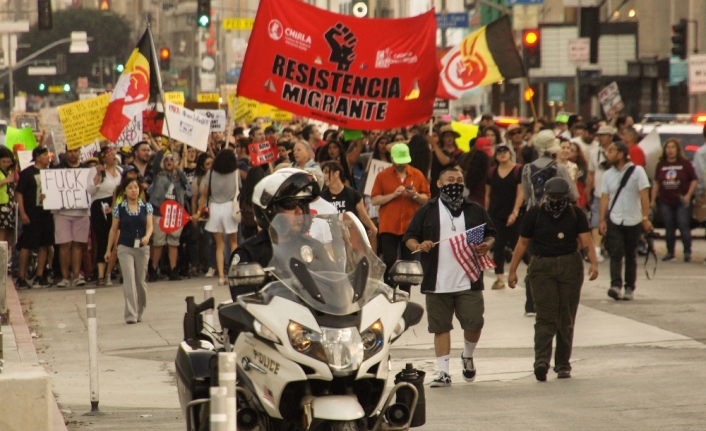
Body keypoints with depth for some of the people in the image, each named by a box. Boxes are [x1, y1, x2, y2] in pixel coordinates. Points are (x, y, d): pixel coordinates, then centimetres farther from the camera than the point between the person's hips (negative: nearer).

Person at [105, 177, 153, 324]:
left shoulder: (146, 207, 2)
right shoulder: (119, 208, 0)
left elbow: (150, 225, -4)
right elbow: (114, 229, 6)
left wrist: (147, 237, -26)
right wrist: (109, 249, 8)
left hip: (142, 247, 2)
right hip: (125, 248, -2)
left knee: (141, 281, 10)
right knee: (129, 280, -12)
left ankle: (139, 312, 25)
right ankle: (130, 314, -16)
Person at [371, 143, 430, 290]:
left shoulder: (417, 175, 5)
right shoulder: (383, 176, 1)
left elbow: (426, 199, 7)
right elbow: (375, 200, -3)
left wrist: (415, 195, -13)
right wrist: (393, 194, -16)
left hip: (410, 227, 1)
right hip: (389, 227, -1)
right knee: (389, 262, -5)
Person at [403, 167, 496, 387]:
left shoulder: (475, 210, 13)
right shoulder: (427, 211, 8)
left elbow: (490, 235, 16)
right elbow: (409, 237, 7)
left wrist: (486, 245, -6)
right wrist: (418, 246, -15)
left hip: (469, 281, 1)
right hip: (437, 284, -1)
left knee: (474, 323, -3)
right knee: (441, 327, 2)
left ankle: (468, 357, 26)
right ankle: (443, 372, 8)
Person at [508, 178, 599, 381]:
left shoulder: (575, 214, 3)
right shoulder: (535, 214, 1)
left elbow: (586, 241, -6)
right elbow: (522, 243, 7)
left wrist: (593, 263, -22)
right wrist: (513, 270, 5)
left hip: (570, 267, 2)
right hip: (541, 268, -2)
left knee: (566, 319, 5)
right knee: (546, 316, -14)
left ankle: (563, 364, 13)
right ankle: (541, 361, -24)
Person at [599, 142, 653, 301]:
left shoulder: (637, 171, -5)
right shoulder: (608, 175, 6)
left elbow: (644, 195, -6)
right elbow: (604, 198, 5)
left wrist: (645, 218, -12)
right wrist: (602, 220, -3)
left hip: (633, 221, -2)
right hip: (614, 221, 2)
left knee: (631, 256, 6)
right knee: (616, 254, -12)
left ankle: (630, 288, 13)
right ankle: (616, 285, -22)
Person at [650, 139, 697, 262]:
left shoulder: (685, 164, -2)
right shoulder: (661, 165, 8)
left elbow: (694, 180, -1)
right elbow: (656, 182, 13)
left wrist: (688, 195, -11)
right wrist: (653, 199, 9)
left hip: (682, 202, -3)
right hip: (666, 202, 3)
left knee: (684, 226, -6)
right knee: (669, 228, 8)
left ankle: (687, 252, 0)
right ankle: (670, 252, 16)